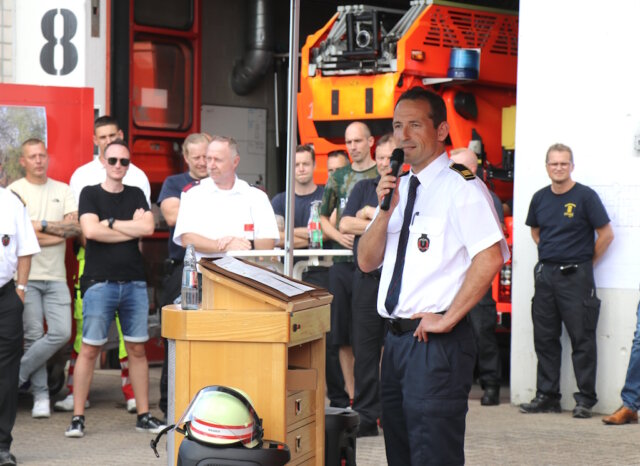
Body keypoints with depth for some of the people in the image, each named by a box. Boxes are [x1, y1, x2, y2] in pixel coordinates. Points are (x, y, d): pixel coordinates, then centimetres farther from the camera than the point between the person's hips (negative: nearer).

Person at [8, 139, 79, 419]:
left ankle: (16, 376, 5)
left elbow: (76, 227, 0)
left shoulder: (63, 191, 13)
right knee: (34, 335, -4)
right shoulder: (14, 191, 1)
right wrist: (59, 231, -5)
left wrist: (42, 225, -8)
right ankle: (40, 395, 6)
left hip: (56, 276, 3)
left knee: (61, 333, -9)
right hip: (27, 274, -3)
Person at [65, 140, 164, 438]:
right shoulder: (90, 194, 4)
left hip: (134, 282, 3)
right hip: (99, 282, -3)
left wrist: (109, 223, -7)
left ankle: (143, 416, 11)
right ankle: (77, 417, 0)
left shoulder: (136, 195, 13)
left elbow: (148, 228, -4)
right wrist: (132, 228, -6)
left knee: (137, 349, 6)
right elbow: (90, 230, -13)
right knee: (89, 349, -4)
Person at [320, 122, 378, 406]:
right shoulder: (338, 177, 14)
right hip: (342, 263, 5)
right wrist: (338, 235, 0)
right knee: (343, 334, 6)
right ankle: (350, 393, 14)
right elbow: (323, 217, 19)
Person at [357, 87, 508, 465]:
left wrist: (447, 320, -18)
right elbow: (367, 262, 12)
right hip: (397, 337, 8)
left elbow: (490, 258, -21)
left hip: (437, 343, -8)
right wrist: (386, 211, -4)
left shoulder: (460, 186, -10)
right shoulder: (398, 187, 16)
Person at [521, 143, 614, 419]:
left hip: (576, 276, -5)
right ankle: (546, 396, 15)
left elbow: (606, 234, -4)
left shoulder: (585, 196, -6)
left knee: (582, 339, -5)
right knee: (545, 339, 8)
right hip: (545, 274, 5)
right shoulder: (540, 198, 9)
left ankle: (586, 399, -1)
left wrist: (586, 262, -1)